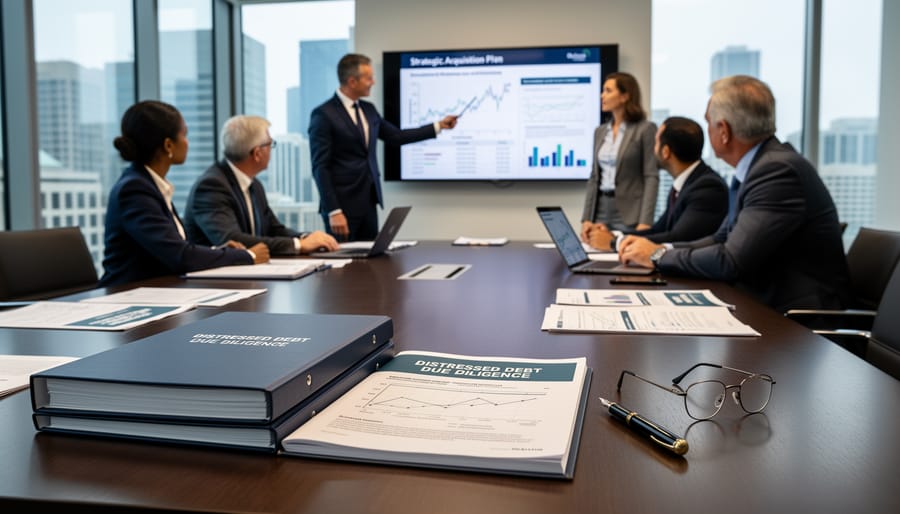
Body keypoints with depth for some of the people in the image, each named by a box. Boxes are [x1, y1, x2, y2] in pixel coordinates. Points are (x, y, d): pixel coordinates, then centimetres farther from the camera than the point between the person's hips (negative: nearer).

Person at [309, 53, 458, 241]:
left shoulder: (368, 109, 11)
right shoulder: (324, 114, -11)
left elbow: (395, 136, 20)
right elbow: (321, 167, -14)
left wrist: (439, 126, 18)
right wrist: (334, 211, -19)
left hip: (368, 202, 7)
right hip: (342, 204, -7)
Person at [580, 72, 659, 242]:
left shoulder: (646, 129, -5)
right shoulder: (600, 131, 13)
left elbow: (651, 177, -10)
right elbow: (594, 178, 13)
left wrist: (645, 222, -19)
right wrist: (587, 218, 5)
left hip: (630, 214, -5)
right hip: (601, 211, 5)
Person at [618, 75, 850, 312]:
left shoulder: (778, 170, -20)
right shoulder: (756, 167, 8)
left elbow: (730, 261, -24)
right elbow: (723, 239, 13)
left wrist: (658, 256, -11)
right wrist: (662, 248, -1)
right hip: (765, 304, 8)